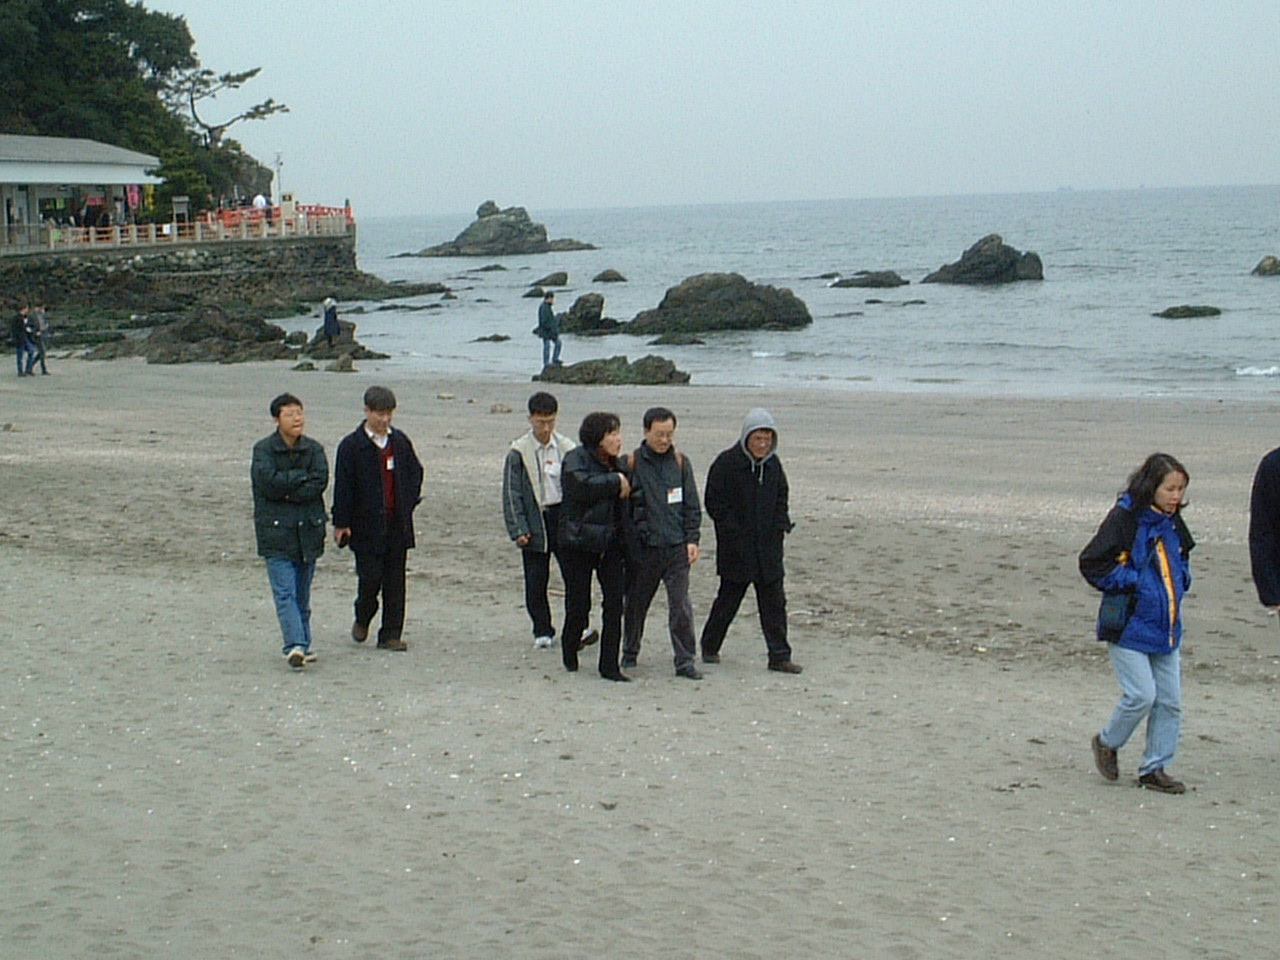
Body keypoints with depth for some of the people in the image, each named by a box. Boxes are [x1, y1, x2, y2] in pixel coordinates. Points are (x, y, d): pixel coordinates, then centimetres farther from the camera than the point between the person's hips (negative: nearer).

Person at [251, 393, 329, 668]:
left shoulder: (314, 449, 8)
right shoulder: (263, 449, -1)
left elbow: (320, 483, -7)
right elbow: (267, 481, -16)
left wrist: (286, 491, -13)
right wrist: (302, 476, -8)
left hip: (309, 529, 3)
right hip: (276, 531, -3)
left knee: (302, 593, 10)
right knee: (285, 592, -12)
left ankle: (301, 645, 18)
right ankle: (295, 645, -21)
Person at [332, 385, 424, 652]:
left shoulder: (400, 441, 8)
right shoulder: (352, 445, -5)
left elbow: (415, 472, 21)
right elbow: (343, 486, -6)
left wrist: (410, 503, 9)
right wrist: (341, 523, -8)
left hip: (397, 524, 4)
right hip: (366, 525, -4)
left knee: (395, 581, 4)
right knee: (370, 577, -5)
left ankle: (391, 634, 9)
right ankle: (362, 619, 23)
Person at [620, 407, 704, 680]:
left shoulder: (681, 462, 7)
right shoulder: (633, 463, -1)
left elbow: (692, 506, 10)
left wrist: (692, 539, 1)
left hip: (677, 548, 1)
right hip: (643, 547, -1)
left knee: (681, 606, -5)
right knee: (636, 603, 11)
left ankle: (685, 661, 1)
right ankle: (629, 654, 29)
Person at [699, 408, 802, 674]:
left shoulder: (773, 464, 7)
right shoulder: (726, 463, -10)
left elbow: (782, 497, 21)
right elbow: (714, 503, -9)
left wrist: (780, 526, 6)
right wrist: (735, 532, -13)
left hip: (768, 547, 5)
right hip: (736, 549, -4)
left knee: (774, 601, 2)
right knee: (728, 599, 6)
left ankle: (779, 656, 6)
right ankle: (709, 647, 24)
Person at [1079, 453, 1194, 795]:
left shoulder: (1172, 523, 9)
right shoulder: (1125, 518, -13)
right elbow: (1092, 564, -14)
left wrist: (1179, 582, 7)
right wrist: (1135, 583, -15)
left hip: (1165, 627, 7)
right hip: (1129, 626, -7)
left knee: (1170, 700, 5)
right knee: (1141, 695, -12)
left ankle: (1154, 768, 17)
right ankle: (1107, 742, 15)